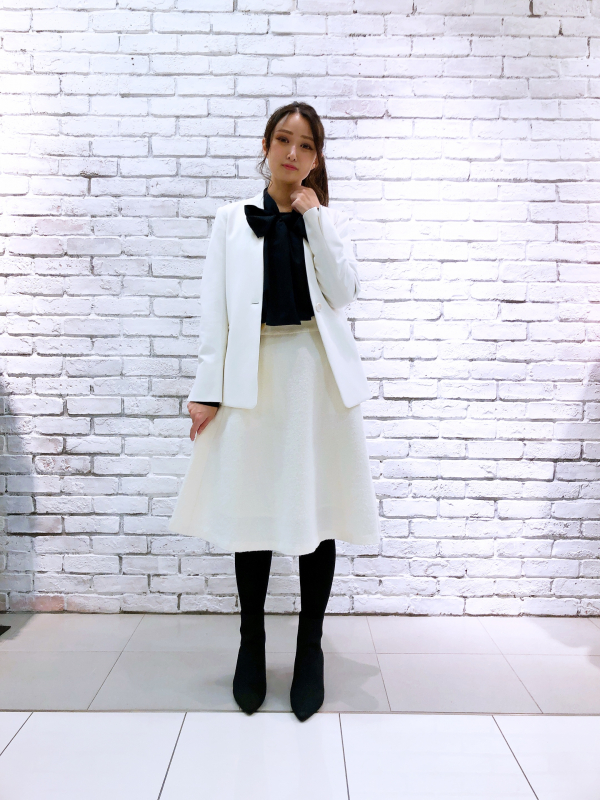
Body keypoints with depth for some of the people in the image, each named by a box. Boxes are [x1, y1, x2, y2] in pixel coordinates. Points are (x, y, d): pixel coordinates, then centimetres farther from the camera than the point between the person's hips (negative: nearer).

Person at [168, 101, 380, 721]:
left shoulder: (329, 221, 12)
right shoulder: (232, 220, 10)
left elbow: (343, 293, -5)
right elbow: (215, 308, 5)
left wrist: (313, 216, -5)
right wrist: (207, 389, -2)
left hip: (317, 373, 1)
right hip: (252, 374, 0)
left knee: (316, 506, 3)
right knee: (253, 508, 5)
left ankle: (310, 648, 19)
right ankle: (251, 644, 23)